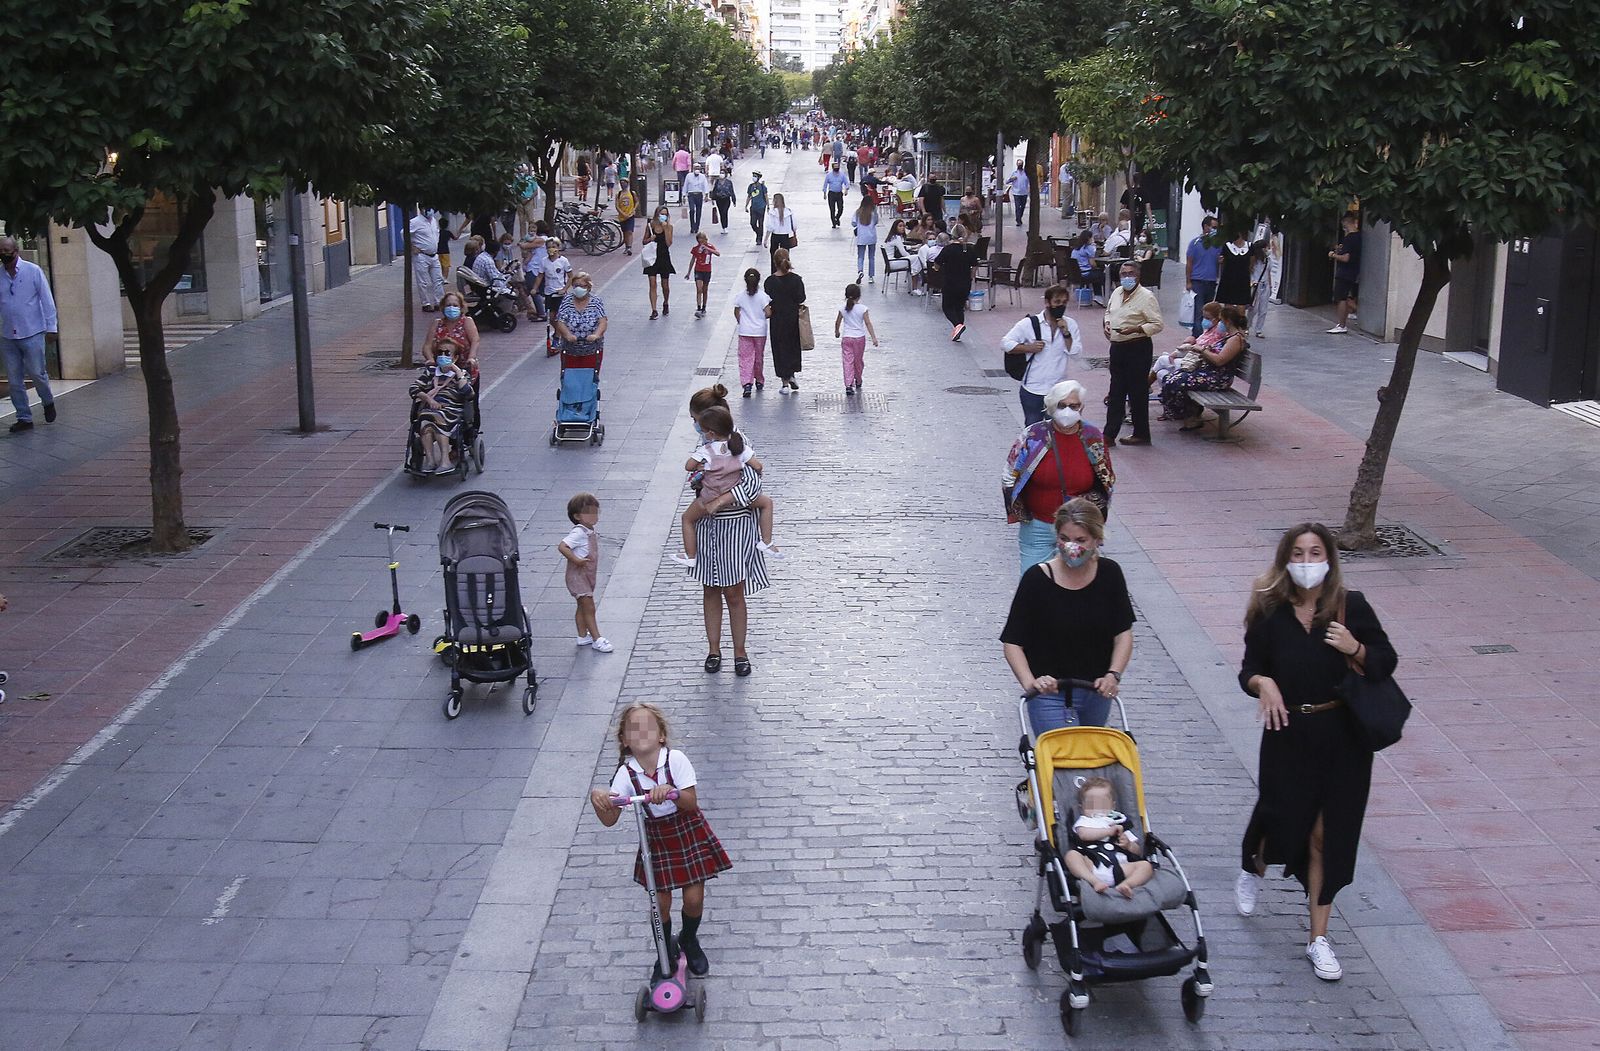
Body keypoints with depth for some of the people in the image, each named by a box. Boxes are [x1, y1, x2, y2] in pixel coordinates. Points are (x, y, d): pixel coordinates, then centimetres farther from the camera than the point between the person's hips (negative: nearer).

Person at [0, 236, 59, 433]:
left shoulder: (33, 271, -5)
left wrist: (51, 326, -5)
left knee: (36, 373, 1)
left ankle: (48, 402, 30)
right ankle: (24, 418, 13)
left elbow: (47, 299, -2)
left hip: (32, 334, -3)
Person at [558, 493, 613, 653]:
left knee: (583, 607, 18)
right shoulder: (579, 533, -21)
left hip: (588, 575, 9)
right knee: (589, 608, -6)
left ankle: (583, 636, 28)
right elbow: (562, 546, -30)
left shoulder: (591, 533, 7)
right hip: (578, 575, -9)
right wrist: (576, 560, -30)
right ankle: (597, 640, -3)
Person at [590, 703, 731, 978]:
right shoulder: (626, 772, -15)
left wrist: (671, 791, -42)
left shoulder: (675, 759, -20)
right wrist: (597, 798, -38)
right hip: (657, 839, 1)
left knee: (694, 898, 2)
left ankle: (689, 941, 33)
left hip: (689, 833, -1)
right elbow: (609, 819, -18)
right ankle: (667, 951, 29)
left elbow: (691, 804, -23)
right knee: (661, 902, 2)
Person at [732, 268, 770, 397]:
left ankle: (747, 383, -17)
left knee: (745, 358, -1)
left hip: (744, 332, 0)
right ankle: (759, 381, 31)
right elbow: (767, 313, -13)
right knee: (758, 357, 17)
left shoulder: (740, 296, -5)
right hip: (760, 331, 0)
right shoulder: (763, 296, -9)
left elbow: (736, 313, 3)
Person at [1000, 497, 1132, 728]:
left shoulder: (1109, 574, -4)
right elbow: (1012, 642, -12)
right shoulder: (1037, 579, -14)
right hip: (1050, 694, -4)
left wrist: (1113, 675, -14)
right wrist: (1029, 683, -26)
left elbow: (1123, 633, 1)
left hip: (1097, 693, 4)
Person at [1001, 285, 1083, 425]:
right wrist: (1029, 348, -16)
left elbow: (1076, 353, -2)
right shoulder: (1030, 323, -5)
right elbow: (1005, 343, -6)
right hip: (1032, 391, -2)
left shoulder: (1070, 324, 3)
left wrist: (1066, 333, -13)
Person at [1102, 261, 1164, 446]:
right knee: (1116, 392, 10)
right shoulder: (1117, 293, 10)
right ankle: (1109, 434, 13)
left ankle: (1141, 434, 13)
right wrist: (1106, 324, 6)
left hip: (1137, 349, -7)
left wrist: (1135, 329, -25)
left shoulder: (1146, 296, -13)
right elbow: (1109, 312, 27)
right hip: (1117, 346, 7)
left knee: (1137, 392, 2)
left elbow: (1158, 325, -15)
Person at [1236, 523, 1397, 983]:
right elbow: (1249, 669, 3)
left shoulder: (1351, 607, -5)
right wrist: (1262, 683, -20)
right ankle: (1251, 868, 44)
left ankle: (1318, 938, 15)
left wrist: (1356, 650, -19)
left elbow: (1386, 663, 1)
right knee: (1283, 820, 4)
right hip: (1288, 734, 0)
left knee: (1328, 834, 4)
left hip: (1343, 737, 0)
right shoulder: (1270, 612, -5)